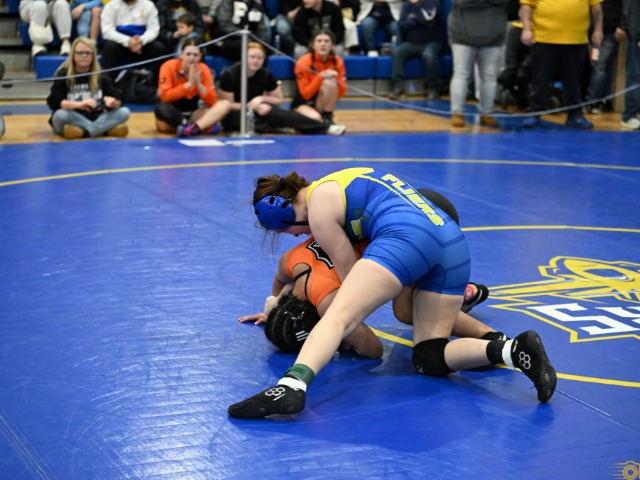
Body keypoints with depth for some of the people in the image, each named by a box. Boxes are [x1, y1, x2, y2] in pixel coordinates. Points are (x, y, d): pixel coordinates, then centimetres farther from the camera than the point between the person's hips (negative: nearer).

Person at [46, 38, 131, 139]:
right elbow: (53, 102, -18)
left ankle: (85, 132, -30)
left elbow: (117, 101, -2)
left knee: (124, 112, -20)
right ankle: (106, 130, -29)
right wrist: (79, 104, -35)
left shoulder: (101, 76, 4)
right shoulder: (63, 74, -5)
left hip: (97, 119, 3)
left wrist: (113, 103, -29)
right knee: (60, 115, -35)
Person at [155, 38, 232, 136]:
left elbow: (212, 102, -10)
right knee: (162, 108, -38)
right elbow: (164, 96, -24)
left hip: (192, 114, 4)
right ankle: (204, 126, -29)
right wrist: (189, 83, -27)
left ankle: (193, 128, -39)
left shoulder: (203, 70, -4)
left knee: (225, 104, -17)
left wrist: (198, 84, -24)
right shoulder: (169, 67, -13)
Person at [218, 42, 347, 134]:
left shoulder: (266, 75, -3)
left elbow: (279, 100, 4)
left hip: (254, 113, 5)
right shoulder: (229, 74, -15)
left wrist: (261, 99, -16)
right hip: (233, 117, -4)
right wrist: (250, 106, -22)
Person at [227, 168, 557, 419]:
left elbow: (350, 276, 9)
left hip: (406, 236, -8)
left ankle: (292, 385, -47)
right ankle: (512, 349, -14)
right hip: (454, 244, 9)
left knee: (338, 315, -21)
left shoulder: (319, 208, 6)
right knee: (430, 359, 8)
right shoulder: (339, 182, 32)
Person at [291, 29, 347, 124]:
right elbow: (305, 94, -22)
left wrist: (335, 79, -29)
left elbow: (341, 93, -8)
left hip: (323, 104, 4)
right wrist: (320, 77, -34)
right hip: (303, 103, -4)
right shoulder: (304, 62, -18)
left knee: (330, 83, -29)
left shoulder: (337, 61, -8)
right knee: (315, 118, -39)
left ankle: (327, 118, -12)